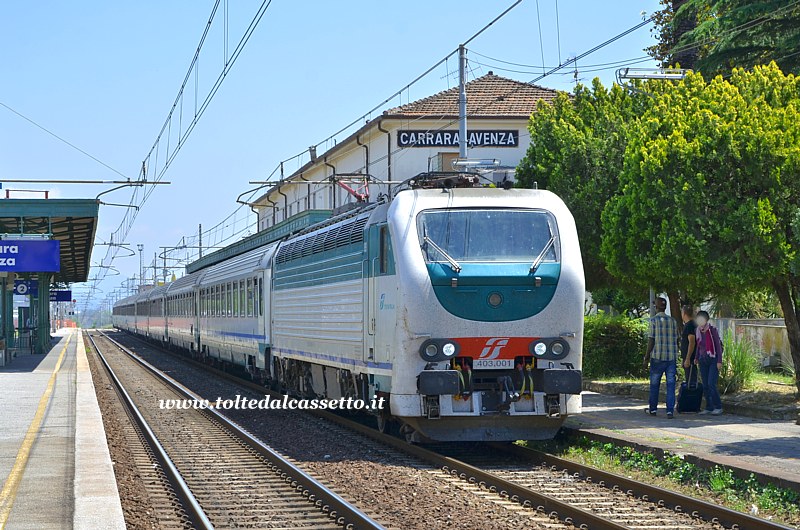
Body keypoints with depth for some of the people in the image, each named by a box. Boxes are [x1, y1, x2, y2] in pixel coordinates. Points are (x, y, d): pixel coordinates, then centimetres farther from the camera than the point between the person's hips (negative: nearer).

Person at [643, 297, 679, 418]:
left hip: (658, 357, -3)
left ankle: (653, 409, 20)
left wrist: (647, 356, -3)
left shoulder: (654, 320, -6)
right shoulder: (672, 320, 7)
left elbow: (651, 340, -9)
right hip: (672, 357, 3)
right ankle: (670, 411, -5)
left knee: (655, 384, 10)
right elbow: (676, 339, 10)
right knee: (671, 384, 1)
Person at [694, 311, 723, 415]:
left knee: (711, 384, -13)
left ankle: (718, 407, -2)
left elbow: (718, 345, -9)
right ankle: (709, 407, 12)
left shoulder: (712, 330, -12)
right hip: (703, 360, 6)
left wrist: (719, 361, -12)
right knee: (705, 386, 4)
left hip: (713, 360, -6)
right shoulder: (698, 331, 6)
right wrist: (696, 357, 14)